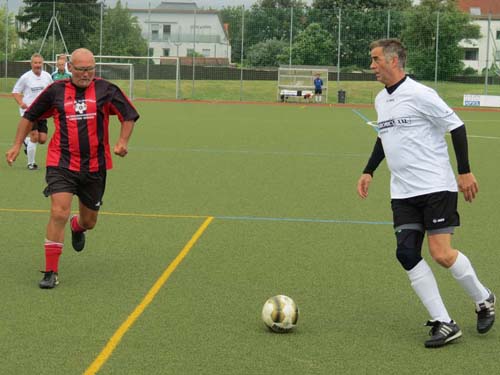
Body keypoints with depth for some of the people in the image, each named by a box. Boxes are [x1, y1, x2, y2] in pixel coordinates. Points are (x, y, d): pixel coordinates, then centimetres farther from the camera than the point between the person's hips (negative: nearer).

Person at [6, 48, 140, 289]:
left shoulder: (106, 90, -1)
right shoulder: (56, 91, 0)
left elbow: (129, 115, 8)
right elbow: (30, 116, 14)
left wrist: (123, 141, -8)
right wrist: (17, 145, 9)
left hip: (94, 166, 2)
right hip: (61, 163, -1)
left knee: (89, 222, 13)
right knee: (59, 213, -19)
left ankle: (77, 227, 54)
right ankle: (51, 272, -10)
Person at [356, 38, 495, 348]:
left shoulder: (419, 94, -13)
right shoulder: (381, 100, 12)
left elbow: (456, 127, -9)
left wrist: (465, 171, -11)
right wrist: (369, 172, 20)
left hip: (436, 187, -7)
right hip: (403, 193, 8)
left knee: (441, 254, -12)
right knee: (407, 253, -5)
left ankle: (483, 300, 16)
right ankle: (444, 324, 0)